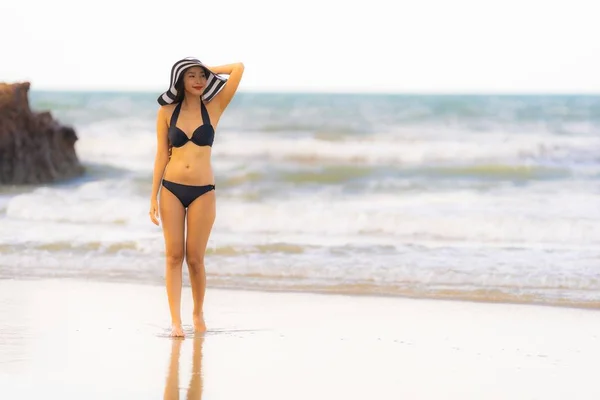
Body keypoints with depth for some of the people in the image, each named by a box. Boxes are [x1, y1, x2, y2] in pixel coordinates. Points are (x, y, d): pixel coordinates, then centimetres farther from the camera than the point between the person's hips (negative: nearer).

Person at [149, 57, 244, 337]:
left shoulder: (214, 107, 2)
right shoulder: (167, 112, 3)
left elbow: (239, 68, -3)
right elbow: (162, 155, 5)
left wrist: (208, 70, 9)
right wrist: (154, 196, 2)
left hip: (203, 191, -1)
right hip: (172, 188, 1)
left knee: (195, 258, 2)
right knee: (174, 255, -1)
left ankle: (198, 314, 21)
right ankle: (175, 321, -1)